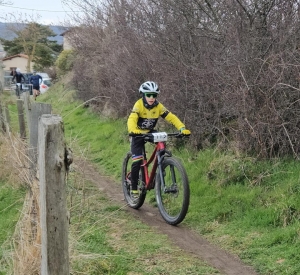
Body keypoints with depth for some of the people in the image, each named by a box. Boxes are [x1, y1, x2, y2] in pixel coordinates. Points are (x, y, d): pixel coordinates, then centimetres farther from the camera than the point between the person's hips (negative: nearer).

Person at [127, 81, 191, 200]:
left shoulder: (158, 106, -15)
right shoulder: (139, 105, -24)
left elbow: (171, 117, -21)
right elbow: (131, 119, -38)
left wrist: (182, 128, -37)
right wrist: (133, 130, -60)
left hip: (151, 132, 3)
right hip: (138, 134, -3)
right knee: (137, 162, -13)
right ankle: (134, 189, 2)